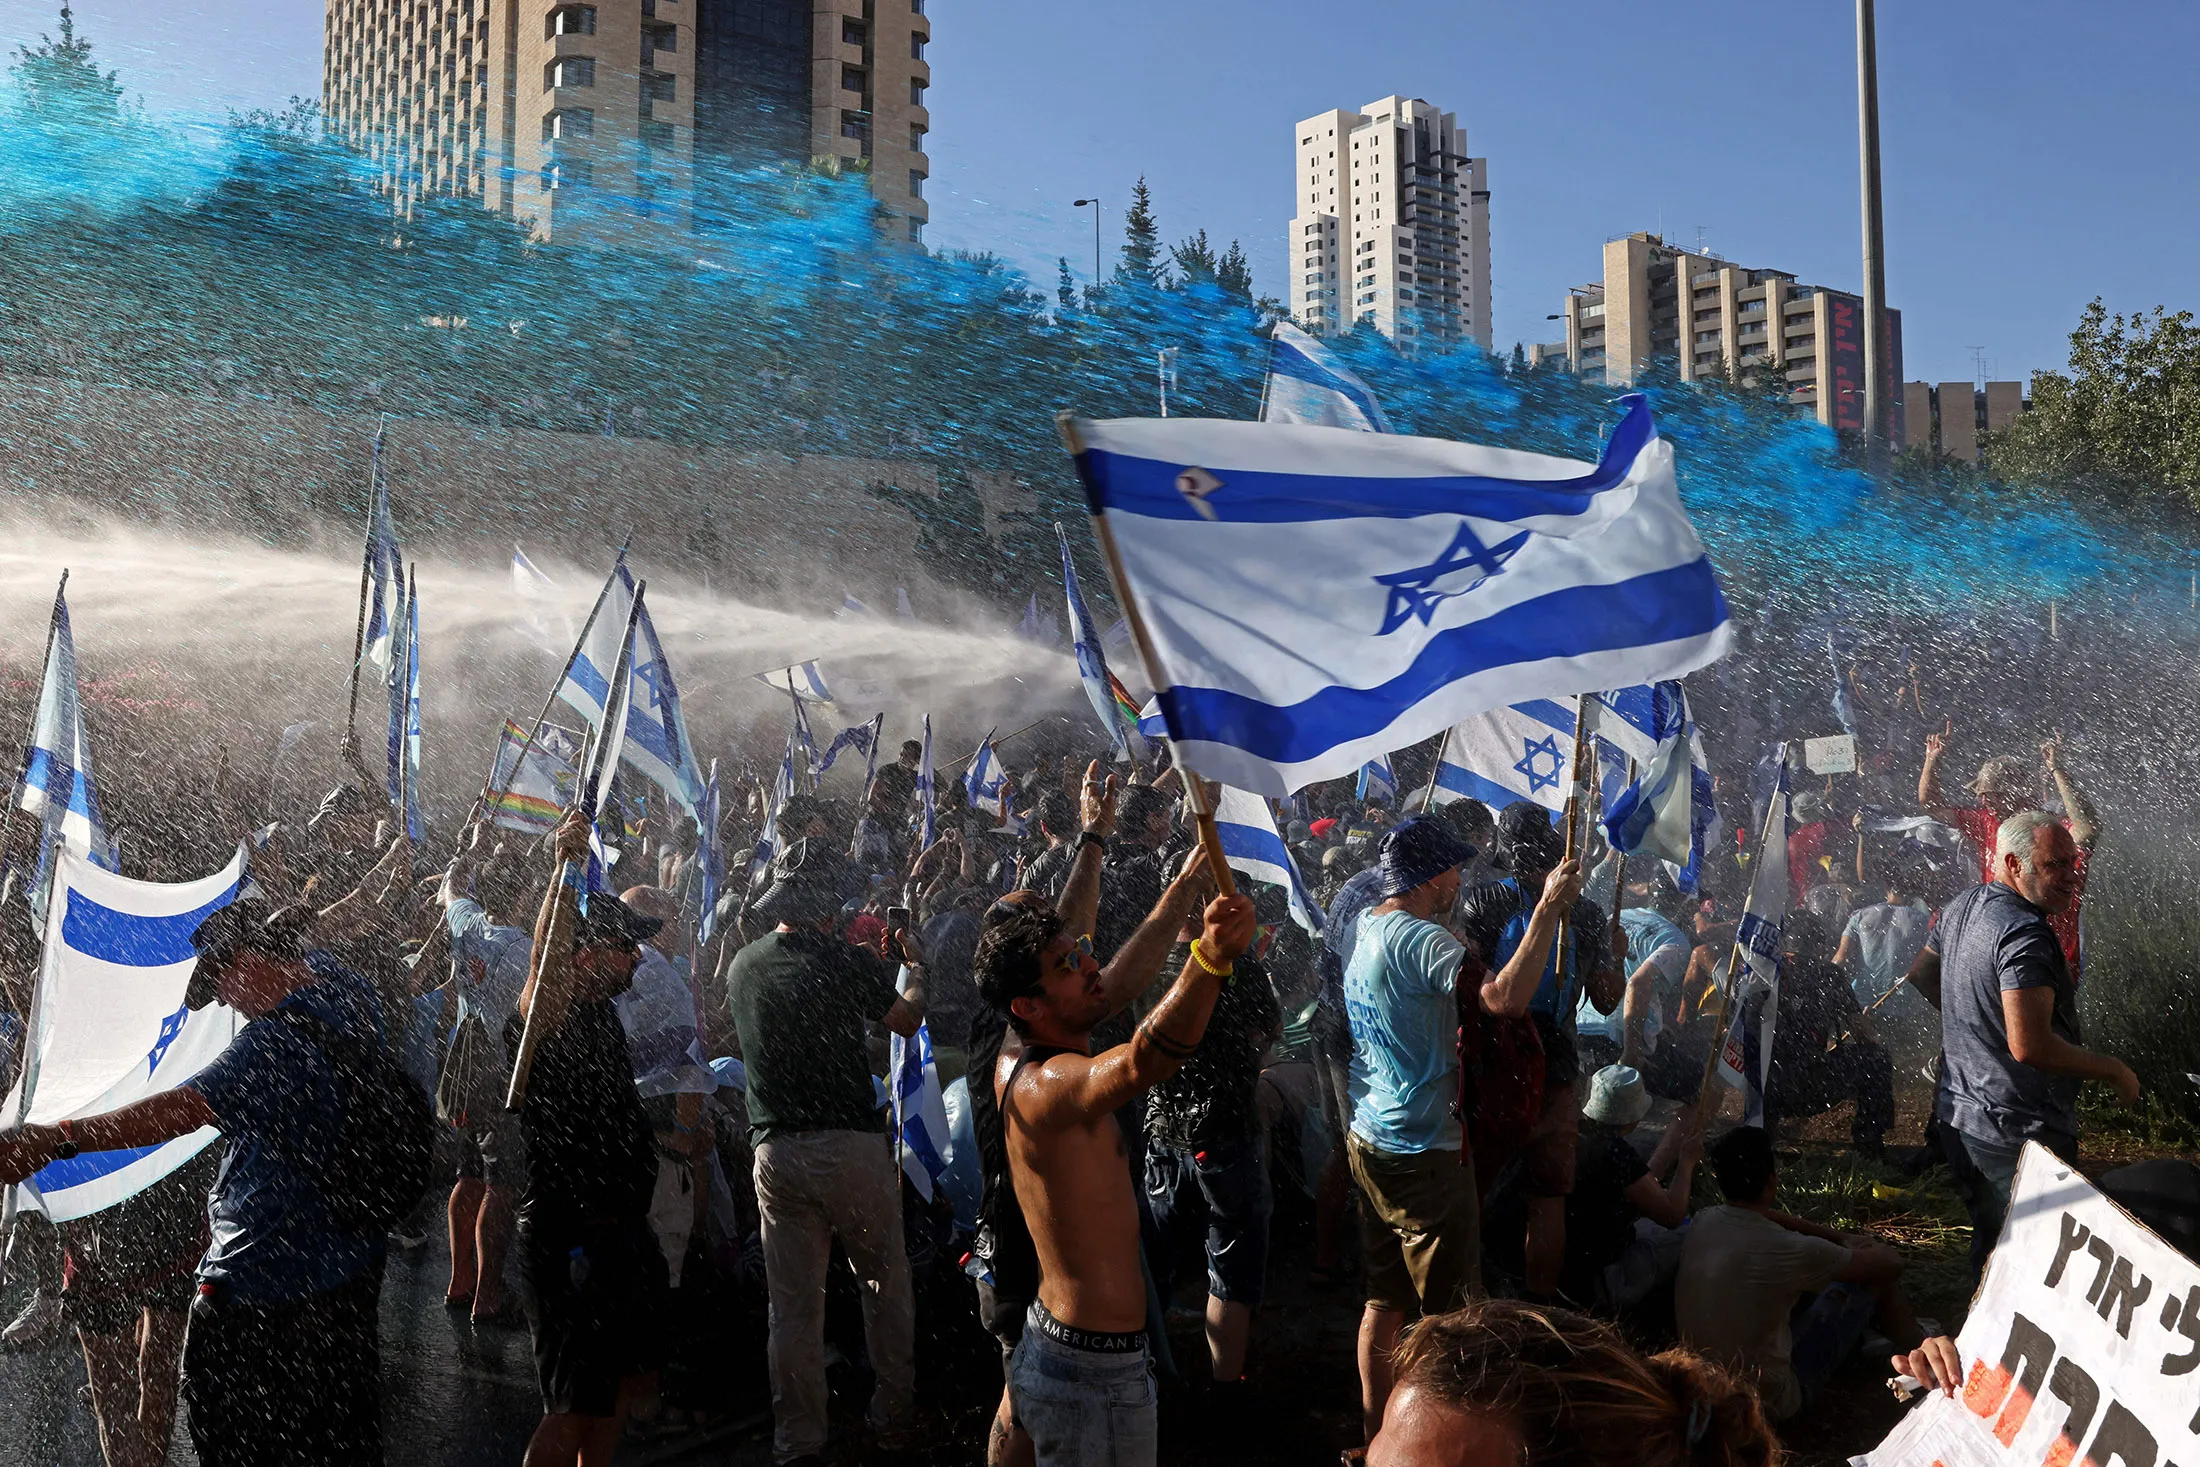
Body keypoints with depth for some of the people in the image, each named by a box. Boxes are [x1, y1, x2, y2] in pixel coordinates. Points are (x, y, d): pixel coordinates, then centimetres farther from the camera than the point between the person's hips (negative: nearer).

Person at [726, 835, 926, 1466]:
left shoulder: (744, 964, 3)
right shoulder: (847, 963, -12)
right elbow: (907, 1020, 5)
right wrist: (915, 964, 24)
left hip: (775, 1150, 4)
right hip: (850, 1146, -4)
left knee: (793, 1302, 10)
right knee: (886, 1282, 15)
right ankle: (894, 1415, 25)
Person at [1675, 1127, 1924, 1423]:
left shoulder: (1702, 1221, -9)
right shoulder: (1786, 1250, -27)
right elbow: (1891, 1263, -11)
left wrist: (1841, 1238, 19)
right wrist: (1863, 1247, 11)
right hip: (1770, 1402, -6)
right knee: (1876, 1275, 3)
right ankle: (1917, 1347, 32)